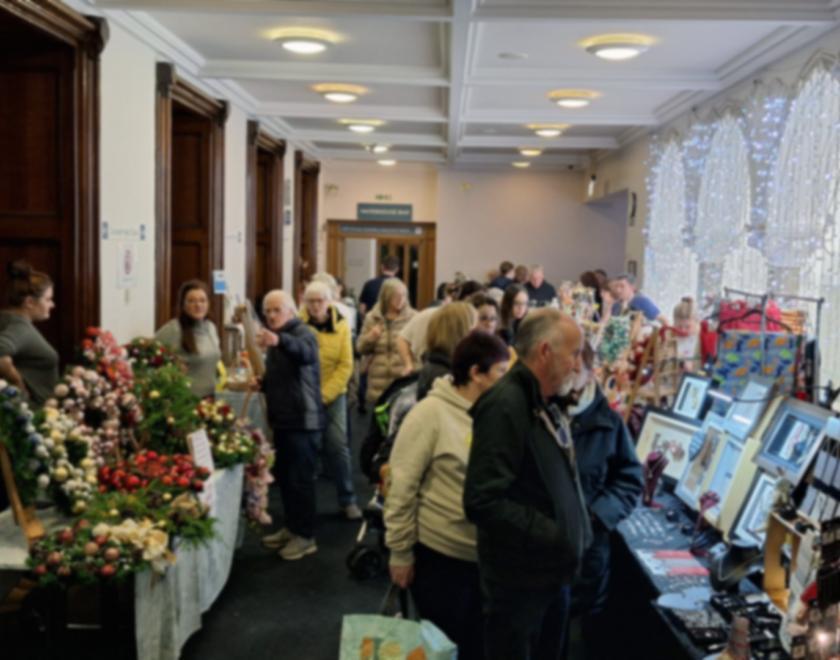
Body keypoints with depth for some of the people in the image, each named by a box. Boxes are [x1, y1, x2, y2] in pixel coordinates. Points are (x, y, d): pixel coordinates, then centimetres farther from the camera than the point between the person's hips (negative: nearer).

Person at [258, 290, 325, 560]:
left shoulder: (302, 333, -14)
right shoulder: (276, 339, 14)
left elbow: (304, 351, -40)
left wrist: (279, 340, -60)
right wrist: (259, 384, 4)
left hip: (303, 420, -9)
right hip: (283, 419, 9)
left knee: (300, 478, -3)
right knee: (284, 475, 15)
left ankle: (306, 536, 7)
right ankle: (292, 527, 28)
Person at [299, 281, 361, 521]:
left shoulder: (341, 325, -3)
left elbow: (345, 365, -4)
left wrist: (325, 394, -11)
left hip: (333, 396, 1)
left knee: (338, 446, 1)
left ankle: (348, 500, 13)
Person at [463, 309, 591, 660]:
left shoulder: (544, 406, 10)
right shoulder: (505, 406, -22)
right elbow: (483, 502, -29)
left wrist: (576, 532, 7)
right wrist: (554, 536, -25)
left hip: (552, 572, 9)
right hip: (519, 579, -9)